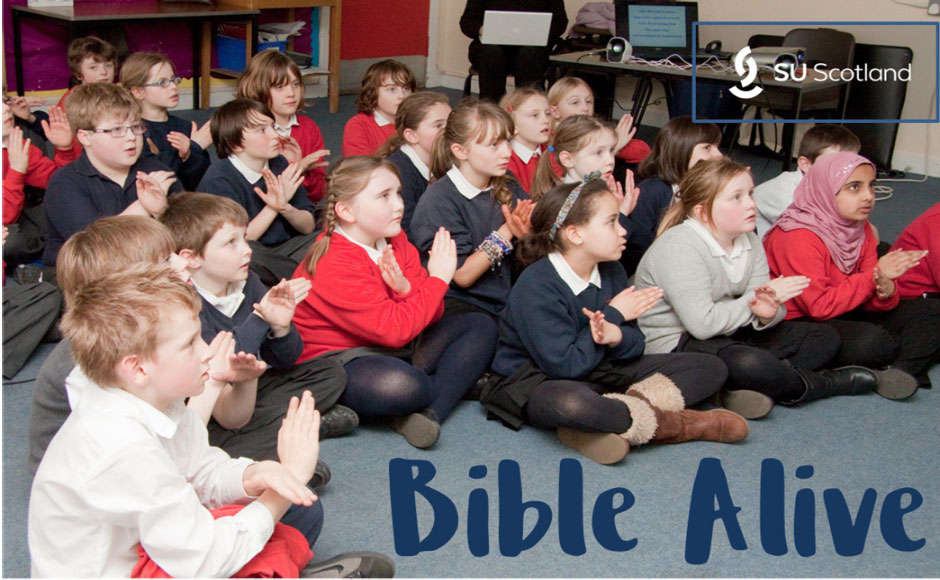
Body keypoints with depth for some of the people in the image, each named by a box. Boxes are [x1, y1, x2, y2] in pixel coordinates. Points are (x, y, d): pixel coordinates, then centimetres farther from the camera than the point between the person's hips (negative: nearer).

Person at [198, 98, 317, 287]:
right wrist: (272, 209, -18)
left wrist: (285, 207, -17)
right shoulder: (218, 179, -14)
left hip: (284, 249, 5)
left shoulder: (280, 165, 4)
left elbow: (308, 227, 4)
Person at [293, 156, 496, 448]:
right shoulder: (333, 266, -22)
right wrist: (438, 279, -16)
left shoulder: (395, 242, 3)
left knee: (481, 326, 2)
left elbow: (431, 313, 2)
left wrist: (405, 288, -21)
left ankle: (430, 412, -20)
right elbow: (395, 330, -26)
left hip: (395, 349, 10)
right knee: (403, 385, -43)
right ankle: (455, 383, -5)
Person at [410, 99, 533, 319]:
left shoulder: (510, 190, 8)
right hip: (460, 302, -6)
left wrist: (525, 235, -13)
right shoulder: (438, 200, -10)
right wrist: (504, 234, -16)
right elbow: (462, 276, -11)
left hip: (508, 300, 6)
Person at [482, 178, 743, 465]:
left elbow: (635, 343, 3)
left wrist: (617, 337, -23)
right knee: (568, 403, -46)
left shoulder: (612, 272, 2)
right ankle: (675, 425, -22)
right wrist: (614, 316, -15)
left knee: (710, 368, -2)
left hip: (598, 371, 8)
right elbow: (564, 366, -25)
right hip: (537, 381, -7)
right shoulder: (536, 288, -21)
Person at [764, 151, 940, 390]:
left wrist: (885, 289, -24)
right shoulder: (798, 237, -20)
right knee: (871, 341, -34)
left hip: (845, 314, 9)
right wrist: (875, 276, -25)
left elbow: (874, 302, 1)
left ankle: (902, 373, -24)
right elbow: (821, 306, -24)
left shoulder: (861, 228, 3)